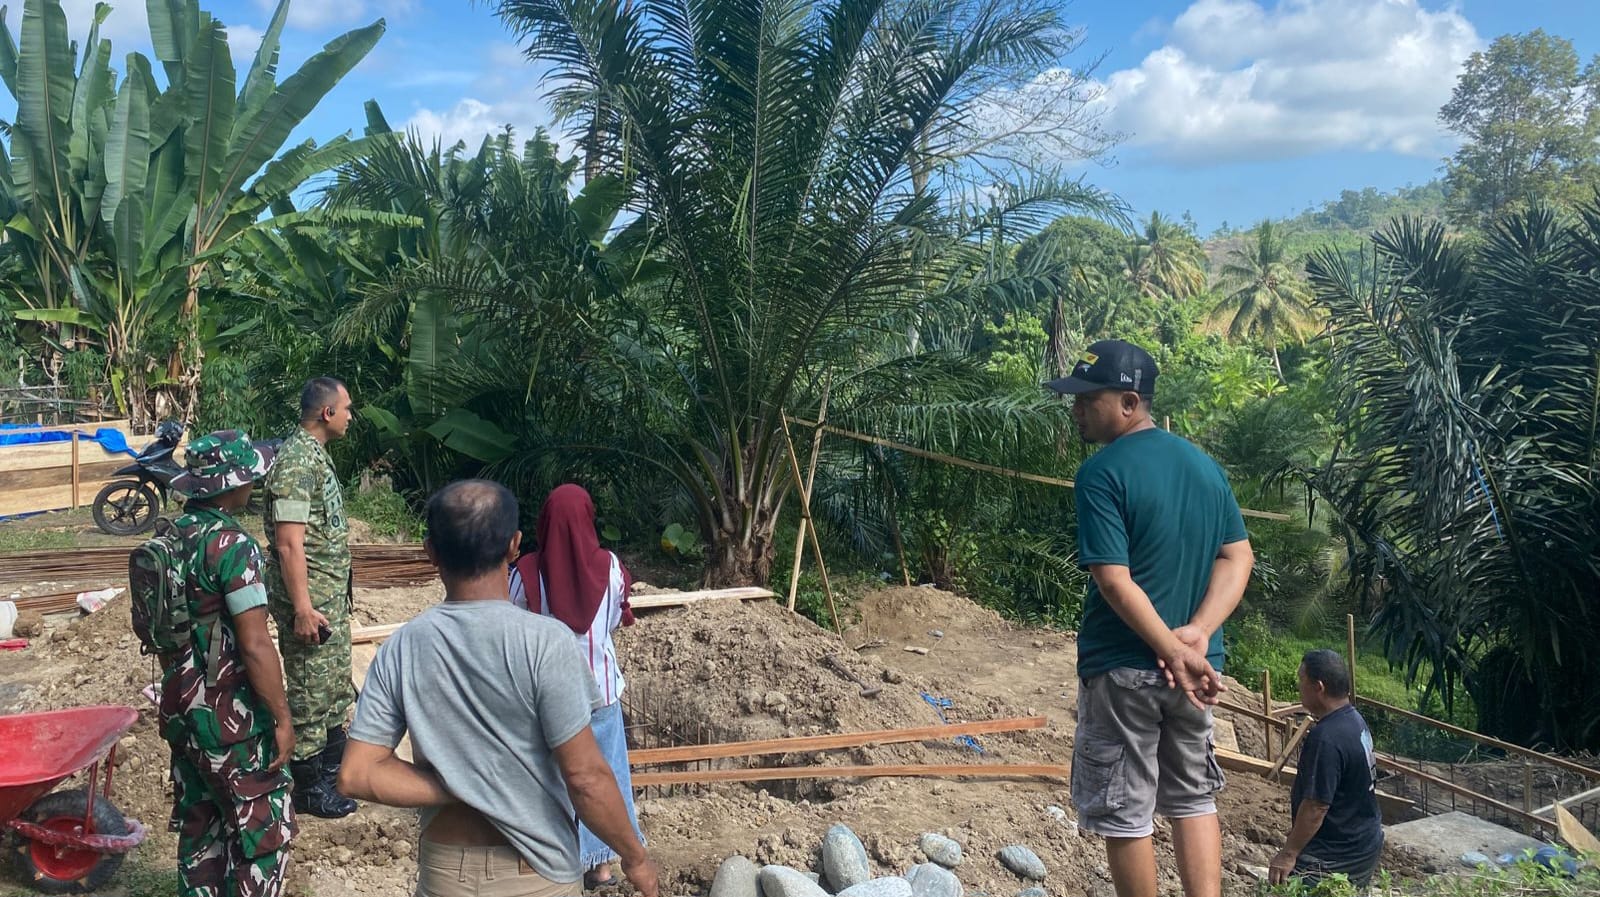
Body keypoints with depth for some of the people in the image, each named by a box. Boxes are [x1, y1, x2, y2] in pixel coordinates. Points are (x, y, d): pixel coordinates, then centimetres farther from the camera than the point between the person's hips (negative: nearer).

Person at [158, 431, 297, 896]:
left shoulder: (171, 536, 4)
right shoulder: (232, 545, -21)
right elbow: (255, 647, -23)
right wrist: (282, 718, -15)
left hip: (181, 708, 8)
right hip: (231, 717, -8)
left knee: (199, 822, 19)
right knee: (265, 826, 4)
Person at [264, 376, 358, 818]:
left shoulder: (316, 454, 10)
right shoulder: (296, 463, -21)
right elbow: (289, 544, -24)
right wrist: (302, 609, -24)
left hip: (332, 595, 10)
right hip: (309, 599, -10)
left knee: (335, 685, 20)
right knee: (310, 692, 2)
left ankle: (334, 766, 34)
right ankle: (308, 788, 14)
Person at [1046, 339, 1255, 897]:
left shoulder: (1102, 473, -15)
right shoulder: (1204, 464, 6)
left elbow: (1115, 580, -22)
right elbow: (1238, 558, 3)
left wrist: (1174, 652, -18)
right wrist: (1197, 634, -8)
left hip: (1123, 667, -6)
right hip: (1195, 664, 7)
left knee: (1124, 813, 7)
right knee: (1193, 799, 19)